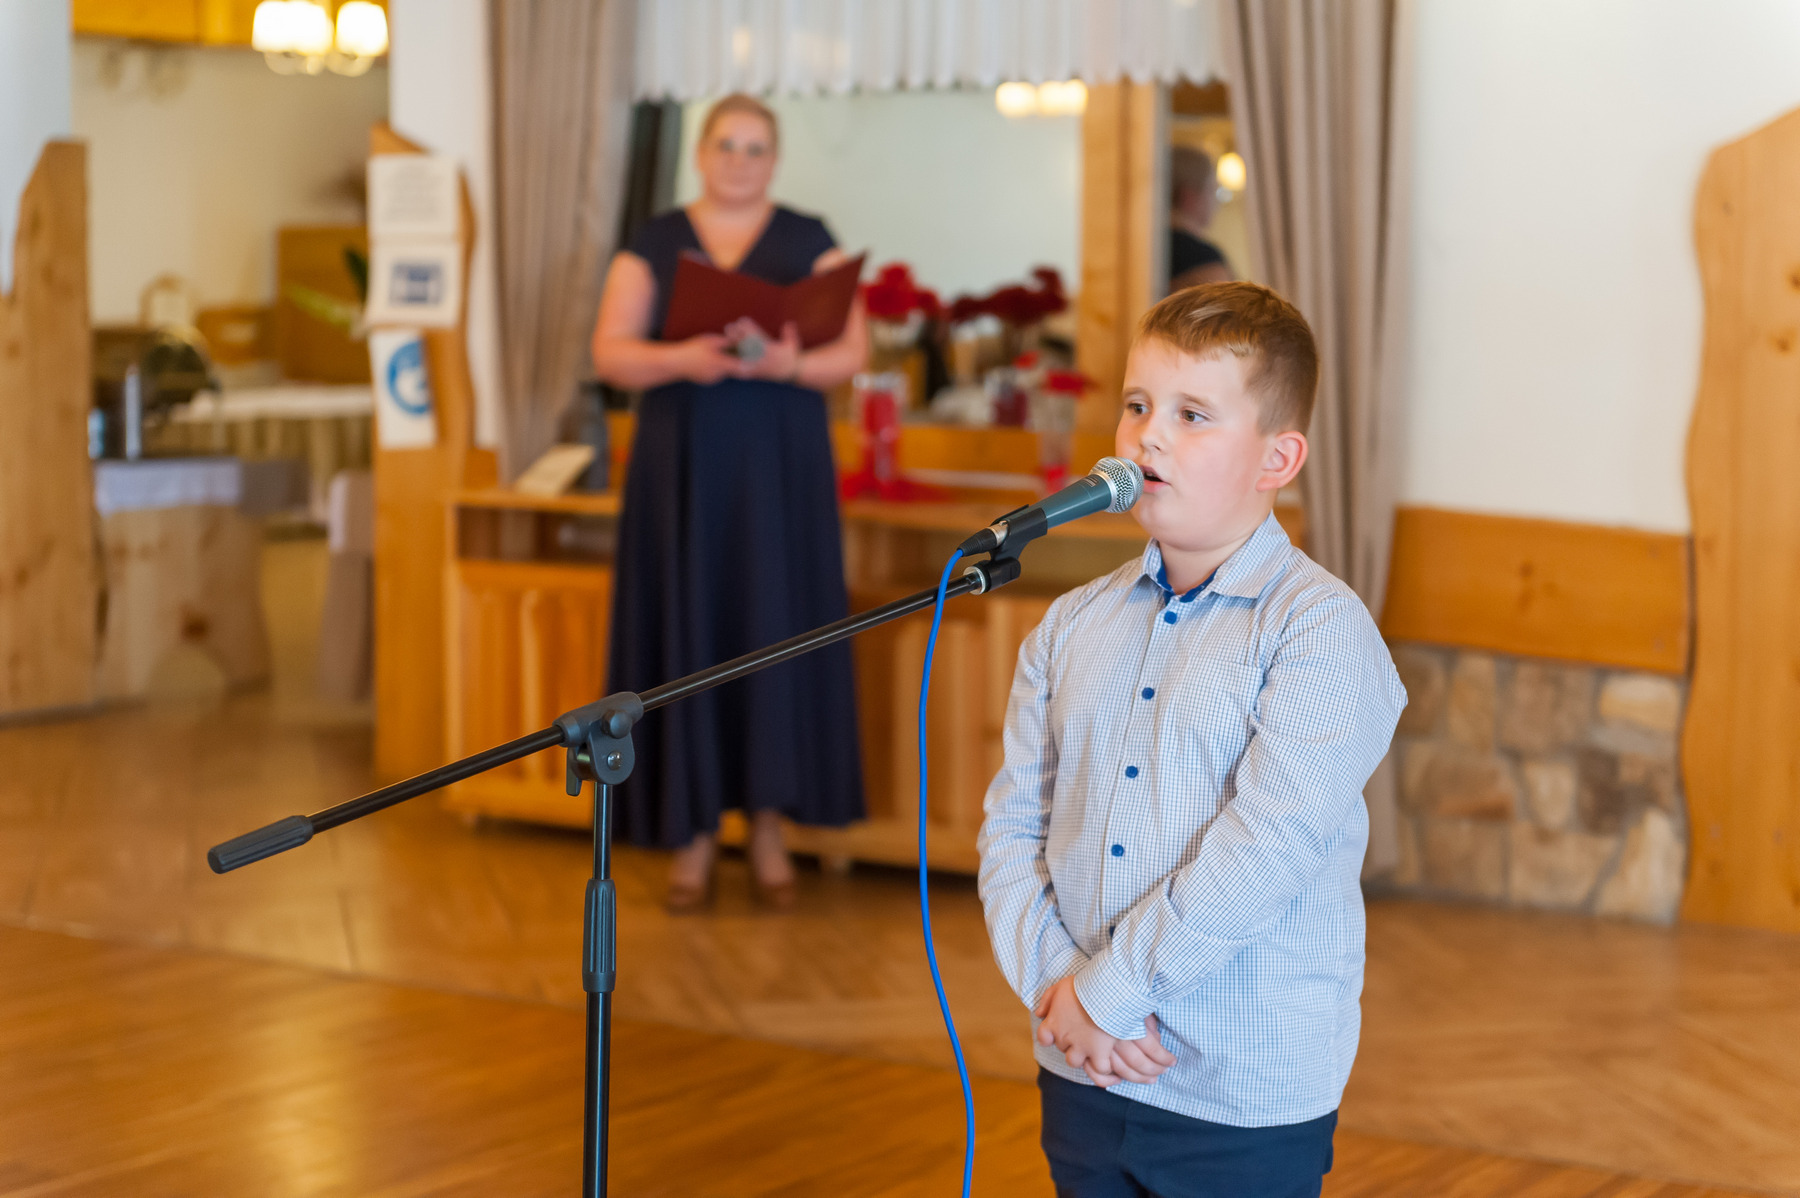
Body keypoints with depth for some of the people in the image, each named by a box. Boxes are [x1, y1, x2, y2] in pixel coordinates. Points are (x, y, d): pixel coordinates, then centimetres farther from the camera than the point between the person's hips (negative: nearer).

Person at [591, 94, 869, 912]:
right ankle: (693, 831, 6)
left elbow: (850, 352, 0)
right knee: (688, 633, -1)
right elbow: (610, 353, -1)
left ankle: (768, 829, 8)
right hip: (680, 468, 0)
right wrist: (680, 360, -20)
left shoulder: (809, 243, 7)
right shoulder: (651, 246, 8)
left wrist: (792, 364, -21)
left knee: (775, 627, -2)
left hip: (781, 469, 0)